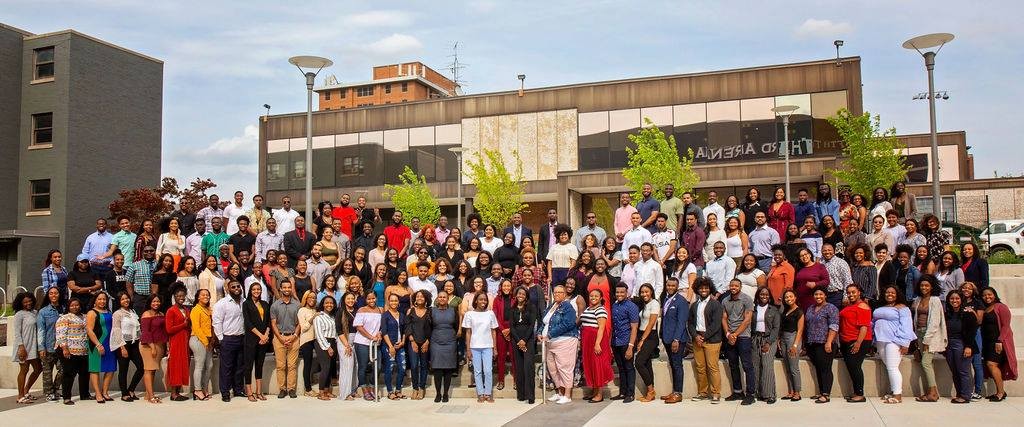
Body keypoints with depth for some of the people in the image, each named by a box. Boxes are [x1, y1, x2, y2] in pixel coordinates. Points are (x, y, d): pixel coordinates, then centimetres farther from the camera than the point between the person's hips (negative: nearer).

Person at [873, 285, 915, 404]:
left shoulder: (902, 308, -2)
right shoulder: (880, 308, 21)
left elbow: (906, 326, -9)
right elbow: (873, 322, 27)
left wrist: (905, 344, -17)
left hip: (894, 341, -7)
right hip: (881, 341, 7)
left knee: (893, 368, -10)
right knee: (888, 368, 9)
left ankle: (898, 395, -7)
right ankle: (893, 391, 15)